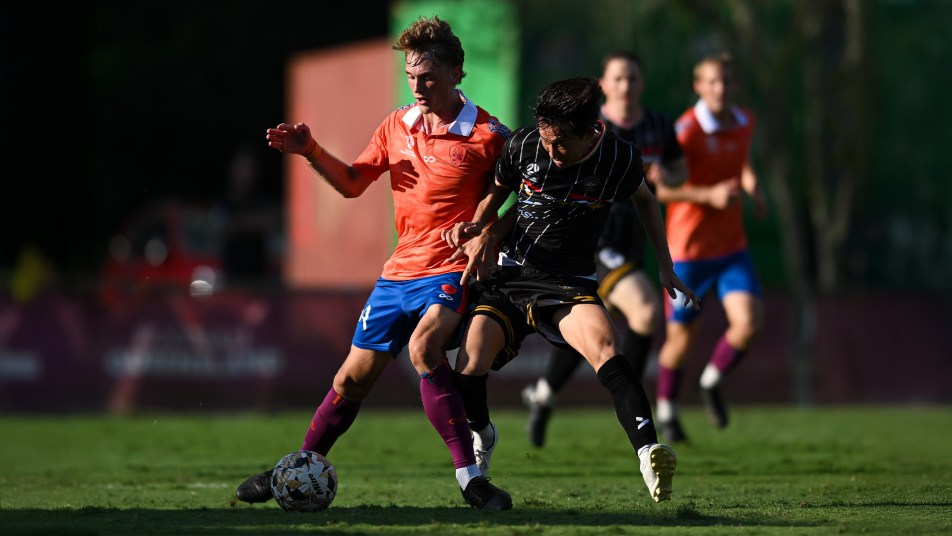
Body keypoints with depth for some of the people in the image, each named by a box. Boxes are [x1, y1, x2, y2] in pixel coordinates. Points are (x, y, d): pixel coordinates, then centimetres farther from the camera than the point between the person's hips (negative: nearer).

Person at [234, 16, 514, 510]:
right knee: (353, 377, 11)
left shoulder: (487, 136, -9)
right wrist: (310, 152, 0)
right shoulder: (397, 126, 7)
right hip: (399, 271, 6)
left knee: (424, 347, -33)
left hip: (451, 272, -6)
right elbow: (352, 183, 15)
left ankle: (470, 477, -30)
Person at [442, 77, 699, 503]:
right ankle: (481, 436, 22)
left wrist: (665, 269, 11)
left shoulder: (620, 159, -11)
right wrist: (480, 229, -9)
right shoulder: (523, 145, -10)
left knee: (603, 347, -32)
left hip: (569, 282, -2)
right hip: (510, 275, 2)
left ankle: (649, 452, -44)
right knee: (469, 367, -13)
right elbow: (498, 192, 11)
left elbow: (645, 200, 12)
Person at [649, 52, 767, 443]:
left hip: (731, 246, 5)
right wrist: (709, 195, -28)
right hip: (688, 246, -5)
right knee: (681, 337, 6)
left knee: (748, 323, -14)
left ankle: (711, 382, 15)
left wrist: (751, 183, 5)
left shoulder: (745, 122, 3)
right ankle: (666, 412, 31)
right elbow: (657, 188, -19)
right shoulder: (687, 129, -18)